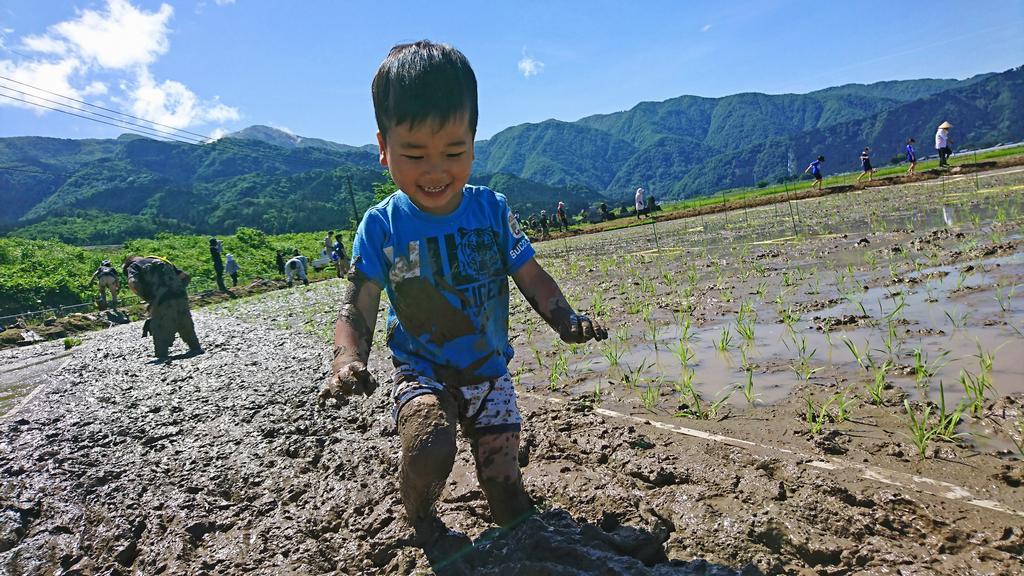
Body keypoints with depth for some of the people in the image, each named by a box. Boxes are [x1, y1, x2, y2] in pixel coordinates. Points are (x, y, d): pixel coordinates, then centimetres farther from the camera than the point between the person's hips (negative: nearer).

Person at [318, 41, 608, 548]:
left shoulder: (492, 210, -7)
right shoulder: (381, 226, -11)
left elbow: (531, 277, -2)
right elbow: (357, 306, -12)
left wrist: (566, 321, -19)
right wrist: (348, 356, -32)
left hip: (489, 370, 2)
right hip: (421, 371, -1)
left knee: (503, 483, 3)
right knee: (427, 449, -28)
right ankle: (421, 520, 7)